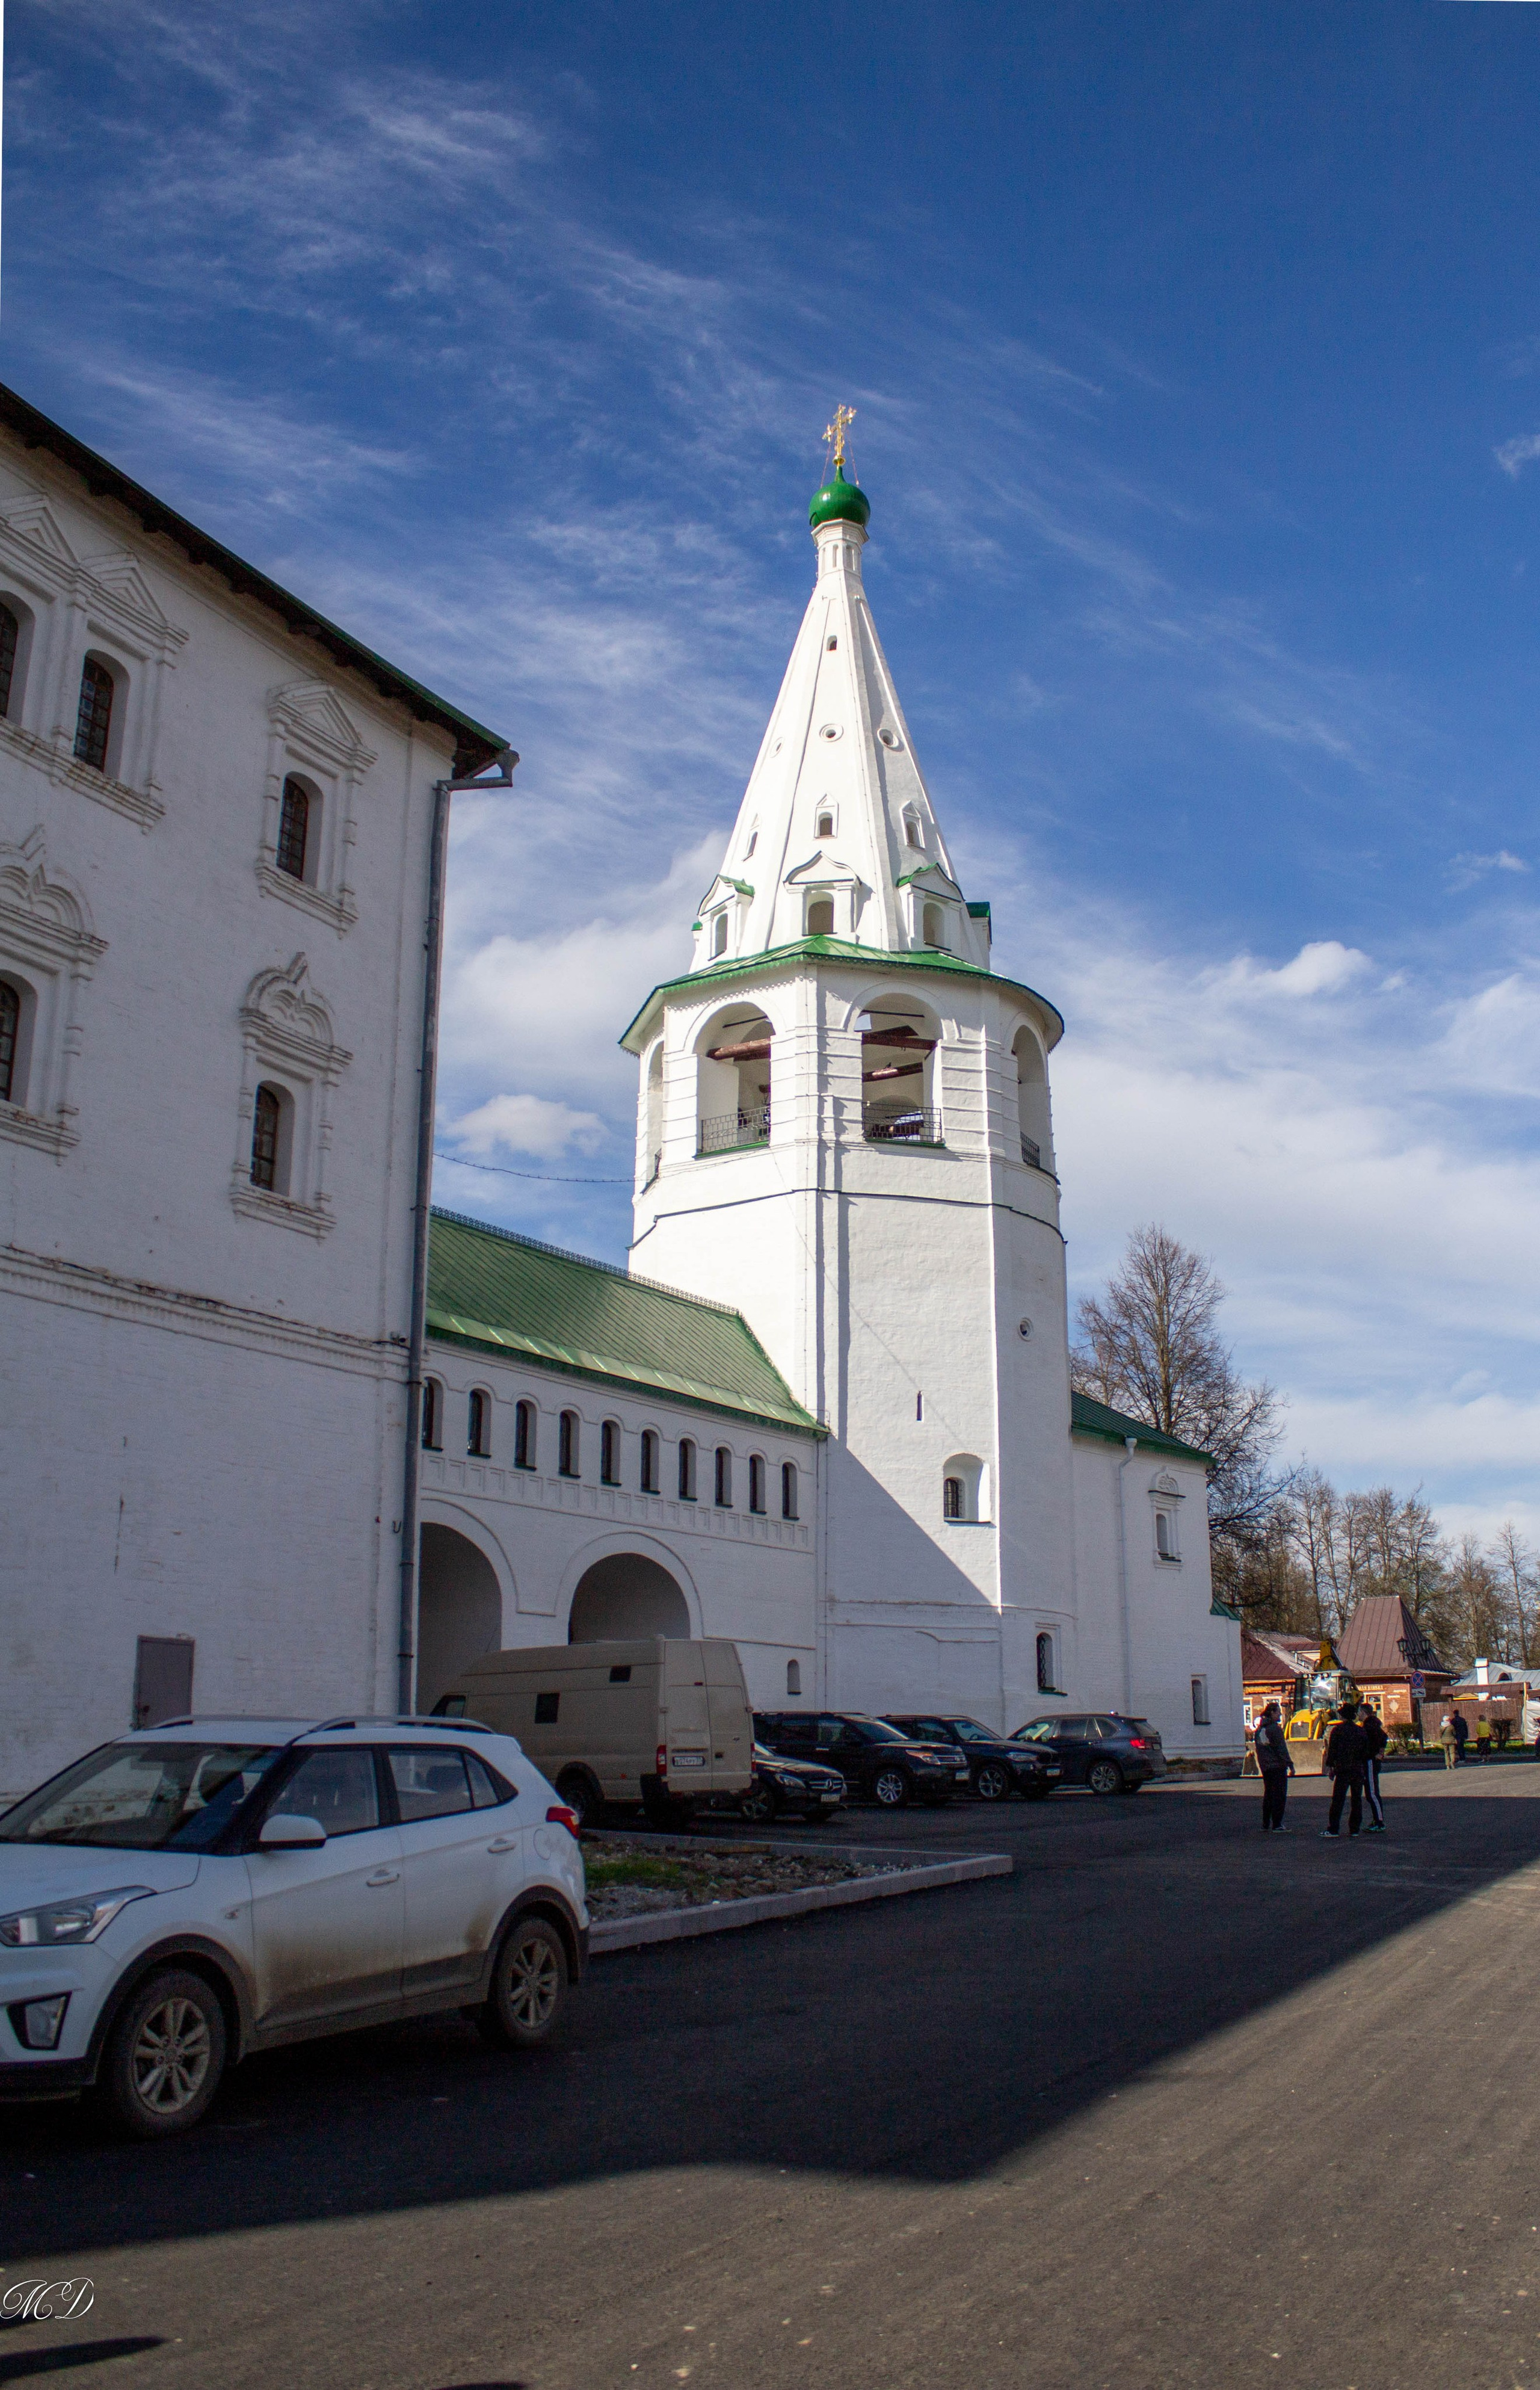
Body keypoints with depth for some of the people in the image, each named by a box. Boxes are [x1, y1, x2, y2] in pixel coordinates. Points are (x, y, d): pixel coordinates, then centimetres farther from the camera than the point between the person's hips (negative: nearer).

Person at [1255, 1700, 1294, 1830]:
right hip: (1278, 1766, -8)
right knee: (1279, 1795, -3)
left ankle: (1266, 1824, 16)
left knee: (1268, 1795, 14)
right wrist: (1290, 1765, -12)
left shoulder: (1259, 1730, 12)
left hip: (1265, 1767, 8)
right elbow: (1282, 1750, -15)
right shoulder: (1275, 1728, -13)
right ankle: (1277, 1825, -5)